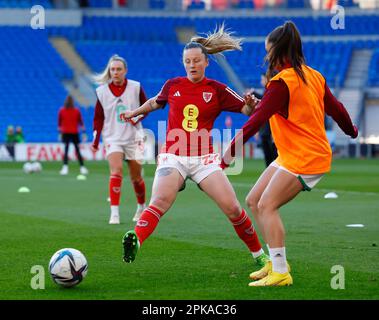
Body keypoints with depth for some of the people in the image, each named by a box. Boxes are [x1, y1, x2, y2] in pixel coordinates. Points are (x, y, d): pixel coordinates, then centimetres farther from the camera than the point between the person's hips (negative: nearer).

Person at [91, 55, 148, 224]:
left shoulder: (136, 87, -4)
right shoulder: (102, 91, -2)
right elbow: (98, 118, 4)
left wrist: (137, 117, -12)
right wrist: (95, 140, -3)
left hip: (133, 138, 1)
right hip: (113, 138, -1)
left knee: (136, 178, 9)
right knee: (116, 172, -20)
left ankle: (141, 207, 35)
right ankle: (114, 213, -22)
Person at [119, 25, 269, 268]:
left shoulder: (217, 90, 2)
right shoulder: (172, 85, 7)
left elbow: (247, 110, -1)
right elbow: (156, 102, 29)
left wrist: (252, 104, -23)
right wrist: (135, 112, 40)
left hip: (204, 159, 0)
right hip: (173, 156, 0)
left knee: (232, 207, -7)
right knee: (160, 200, -28)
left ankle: (259, 254, 11)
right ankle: (135, 241, -46)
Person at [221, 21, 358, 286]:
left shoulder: (282, 82, -16)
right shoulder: (313, 76, 10)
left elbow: (258, 119, -22)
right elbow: (335, 107, 19)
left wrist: (232, 149, -24)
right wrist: (351, 130, 37)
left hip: (305, 158, -10)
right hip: (289, 155, 10)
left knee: (267, 205, -15)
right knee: (254, 201, 10)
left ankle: (280, 272, -18)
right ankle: (276, 262, 14)